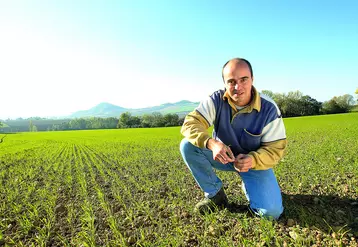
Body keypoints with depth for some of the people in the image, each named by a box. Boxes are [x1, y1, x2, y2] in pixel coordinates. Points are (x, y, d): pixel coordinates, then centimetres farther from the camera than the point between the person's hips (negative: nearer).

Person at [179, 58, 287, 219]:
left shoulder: (269, 109, -19)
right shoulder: (216, 100, -17)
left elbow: (275, 149, -16)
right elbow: (190, 123, -27)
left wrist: (252, 160, -38)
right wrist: (212, 143, -46)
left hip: (255, 162, -1)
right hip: (222, 156, 2)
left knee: (271, 212, -20)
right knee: (187, 145, -24)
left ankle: (248, 185, 17)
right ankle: (215, 194, -6)